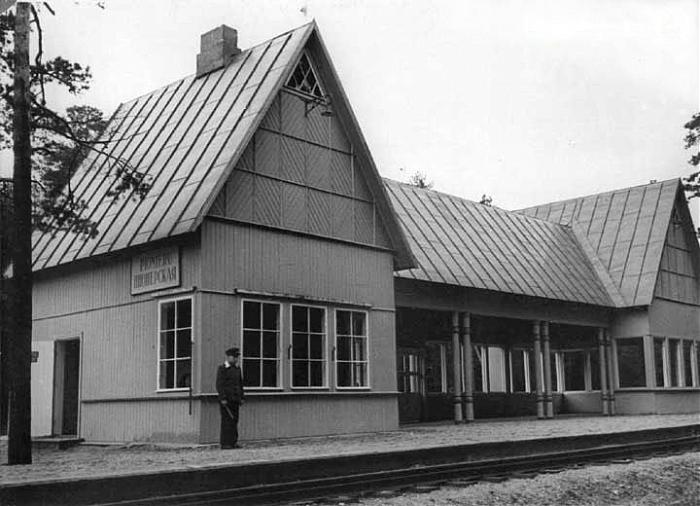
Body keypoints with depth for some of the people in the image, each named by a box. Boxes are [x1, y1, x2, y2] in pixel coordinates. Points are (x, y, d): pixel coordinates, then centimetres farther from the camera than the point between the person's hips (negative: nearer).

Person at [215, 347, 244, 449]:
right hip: (226, 399, -6)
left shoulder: (237, 368, 15)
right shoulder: (222, 368, -5)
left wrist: (241, 398, 14)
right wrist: (223, 399, -17)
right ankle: (225, 444, -4)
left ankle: (233, 442, 9)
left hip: (235, 399, 6)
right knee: (227, 421, -6)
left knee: (234, 420, 5)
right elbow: (219, 384, -11)